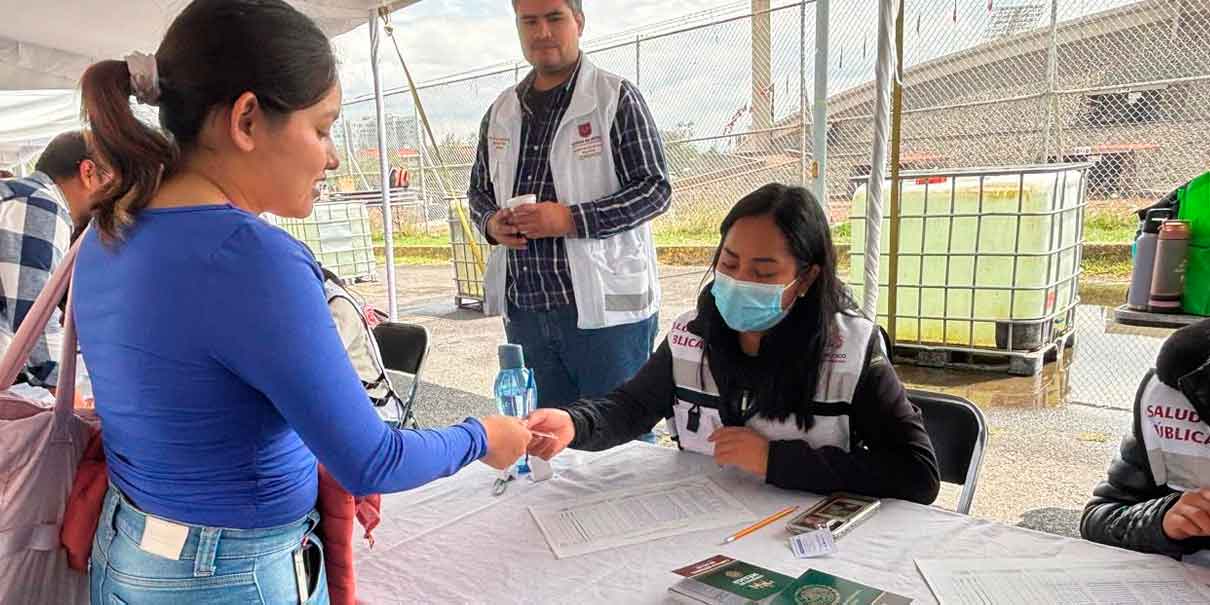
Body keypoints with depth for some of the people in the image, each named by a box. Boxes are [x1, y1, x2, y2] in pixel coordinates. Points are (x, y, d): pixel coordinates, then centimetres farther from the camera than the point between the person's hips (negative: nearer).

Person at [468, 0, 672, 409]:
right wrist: (491, 222, -3)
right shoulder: (501, 113, 13)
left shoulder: (616, 99, -5)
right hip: (523, 309, 6)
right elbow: (479, 190, 21)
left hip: (605, 308, -5)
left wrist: (569, 219, -19)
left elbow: (655, 189, -9)